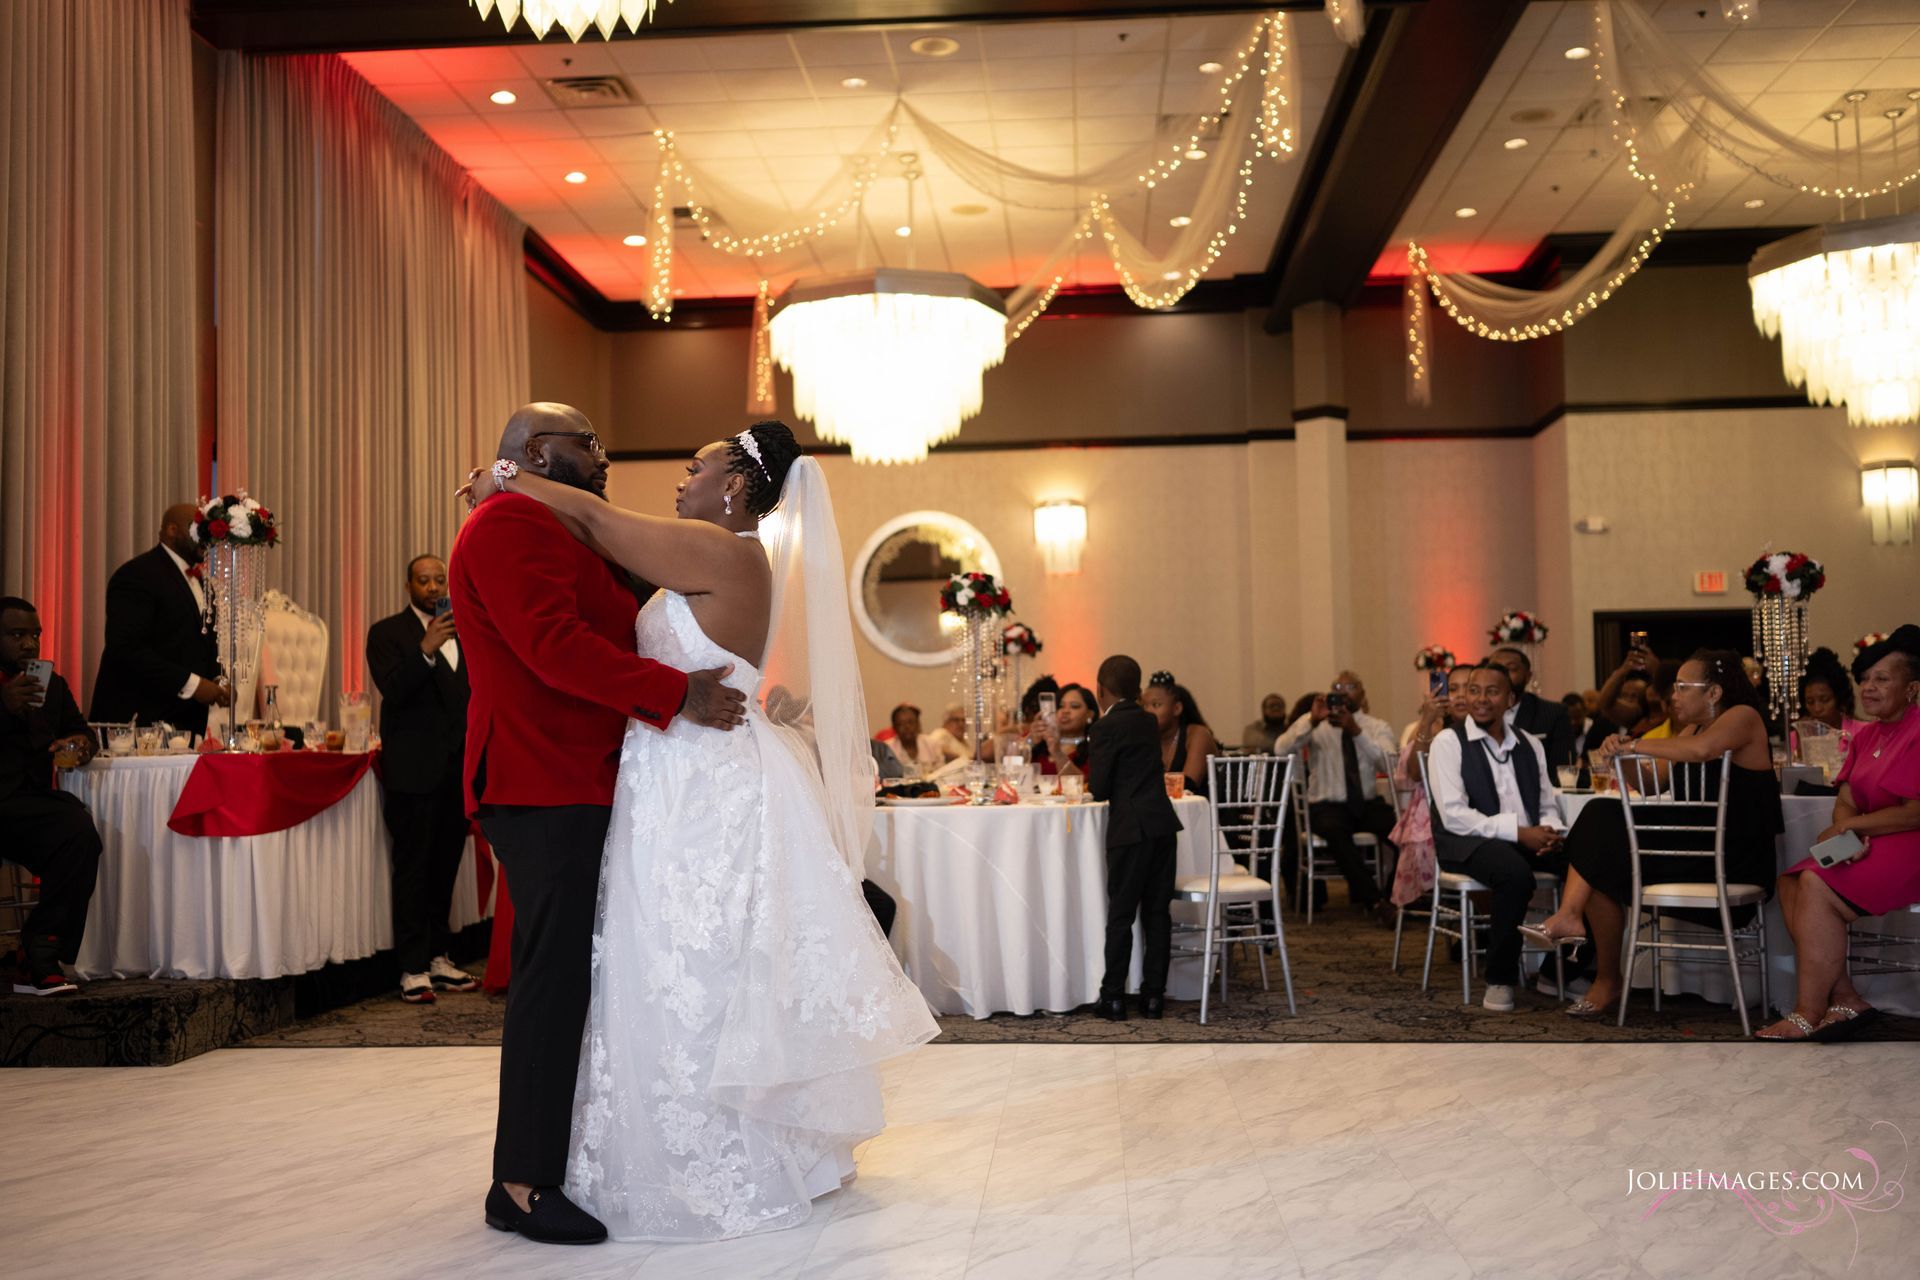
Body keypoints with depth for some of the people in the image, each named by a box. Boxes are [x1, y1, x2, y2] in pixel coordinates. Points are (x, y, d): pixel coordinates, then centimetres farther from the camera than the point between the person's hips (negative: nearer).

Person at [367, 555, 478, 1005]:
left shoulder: (461, 633, 15)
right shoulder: (388, 633, -1)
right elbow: (392, 691, -15)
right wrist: (426, 650, -27)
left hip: (456, 767, 6)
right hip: (413, 769, -5)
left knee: (446, 865, 10)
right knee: (413, 867, -3)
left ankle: (438, 956, 19)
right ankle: (413, 968, 1)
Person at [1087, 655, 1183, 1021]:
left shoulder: (1105, 727, -8)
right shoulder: (1149, 721, 13)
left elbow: (1099, 788, -9)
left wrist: (1094, 787, 12)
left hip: (1131, 830, -6)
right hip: (1164, 825, 6)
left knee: (1121, 914, 1)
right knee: (1157, 912, 9)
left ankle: (1113, 998, 5)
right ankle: (1154, 995, 12)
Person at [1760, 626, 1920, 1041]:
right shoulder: (1866, 734, 15)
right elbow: (1845, 801, 9)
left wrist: (1850, 826, -11)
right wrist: (1849, 833, -14)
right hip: (1872, 847, 9)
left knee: (1817, 886, -24)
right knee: (1791, 882, -8)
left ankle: (1809, 1015, -18)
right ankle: (1845, 1000, -9)